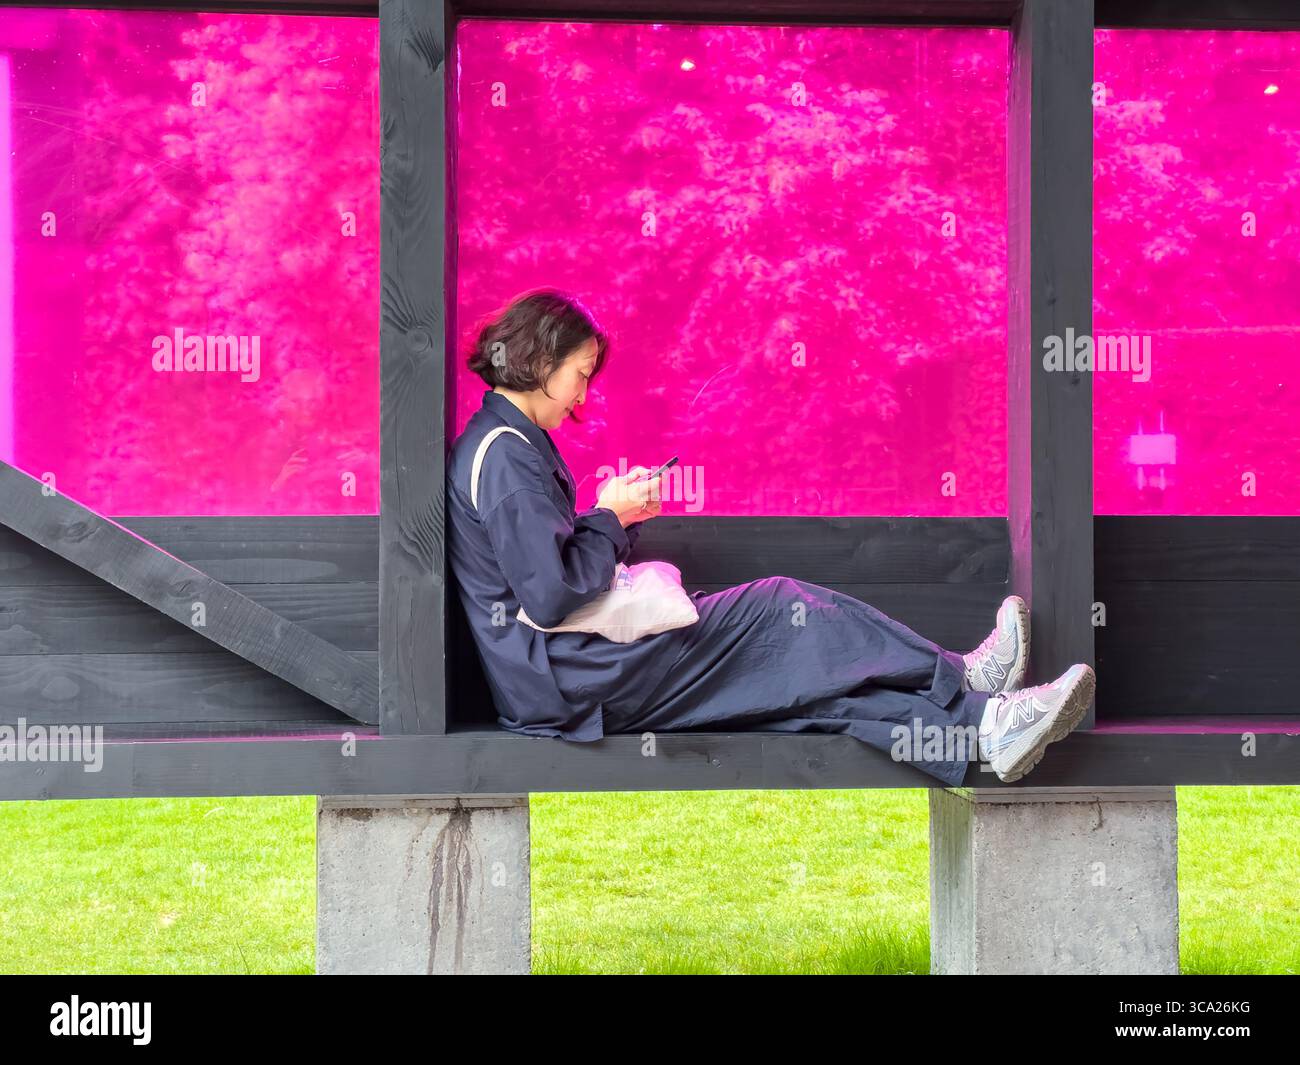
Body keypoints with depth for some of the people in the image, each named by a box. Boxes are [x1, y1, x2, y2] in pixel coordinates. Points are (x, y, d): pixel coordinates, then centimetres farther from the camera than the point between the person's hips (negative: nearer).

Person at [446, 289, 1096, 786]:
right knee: (780, 613, -7)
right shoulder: (505, 456, -15)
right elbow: (551, 596, -23)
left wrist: (622, 514, 5)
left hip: (567, 677, 10)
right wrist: (610, 516, -8)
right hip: (566, 682, -10)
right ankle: (962, 692, 2)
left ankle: (974, 733, -6)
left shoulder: (510, 443, 20)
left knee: (800, 678, 0)